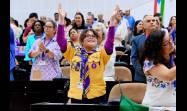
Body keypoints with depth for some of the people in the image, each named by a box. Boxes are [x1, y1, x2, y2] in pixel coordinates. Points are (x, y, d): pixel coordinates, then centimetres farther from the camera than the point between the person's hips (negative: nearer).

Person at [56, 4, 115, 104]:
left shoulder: (101, 55, 6)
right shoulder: (73, 53, 9)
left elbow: (110, 42, -9)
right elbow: (61, 40, 1)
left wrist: (112, 20, -13)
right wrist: (62, 18, -5)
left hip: (97, 96, -1)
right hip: (76, 95, 1)